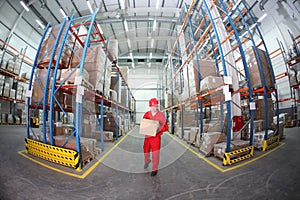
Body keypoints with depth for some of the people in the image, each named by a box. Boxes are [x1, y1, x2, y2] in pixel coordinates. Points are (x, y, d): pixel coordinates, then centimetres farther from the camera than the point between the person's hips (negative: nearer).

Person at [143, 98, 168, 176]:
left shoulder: (161, 115, -9)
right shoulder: (146, 114, -1)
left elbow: (166, 127, -6)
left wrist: (159, 129, -25)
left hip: (156, 137, -3)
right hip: (147, 136, 3)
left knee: (155, 153, -1)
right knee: (146, 152, 17)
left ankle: (155, 169, 21)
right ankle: (147, 161, 49)